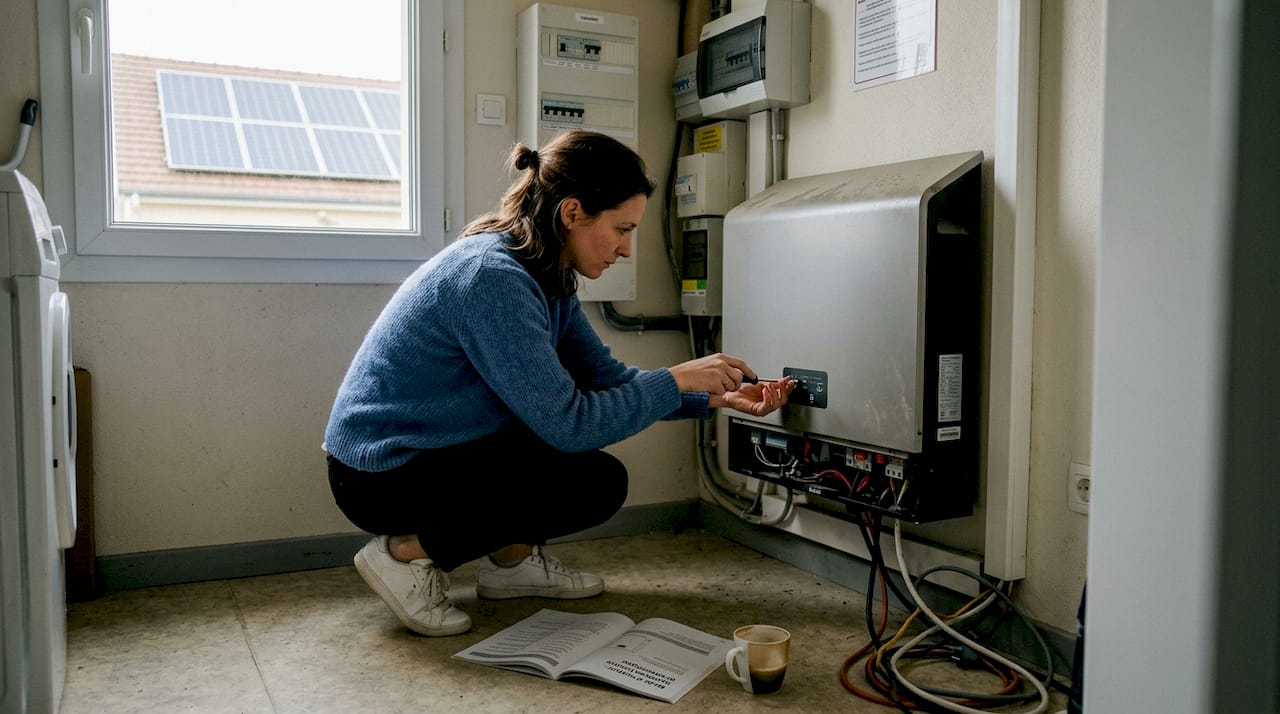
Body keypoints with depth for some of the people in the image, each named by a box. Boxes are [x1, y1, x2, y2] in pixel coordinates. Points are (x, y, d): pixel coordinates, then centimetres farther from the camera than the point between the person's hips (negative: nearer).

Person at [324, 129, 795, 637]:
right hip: (381, 476, -9)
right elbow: (569, 423, -27)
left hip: (435, 448, 9)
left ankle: (511, 560, 16)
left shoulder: (550, 277, 2)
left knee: (598, 411, 8)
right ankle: (407, 554, -7)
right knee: (599, 483, -15)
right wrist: (677, 380, -17)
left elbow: (607, 376, 6)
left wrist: (715, 397, -1)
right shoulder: (492, 276, -27)